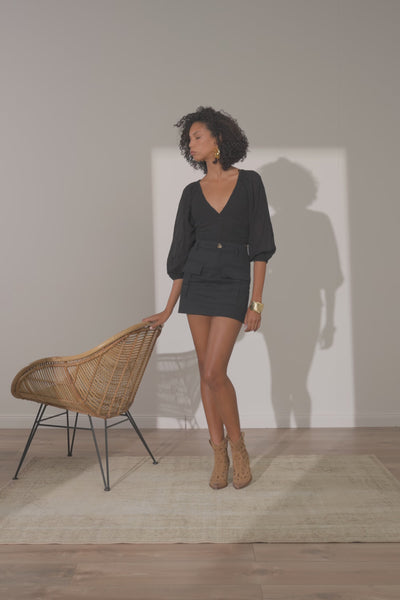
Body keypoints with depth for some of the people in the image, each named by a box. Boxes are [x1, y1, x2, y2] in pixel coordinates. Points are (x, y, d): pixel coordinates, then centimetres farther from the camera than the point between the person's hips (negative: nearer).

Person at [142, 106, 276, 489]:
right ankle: (219, 453, 17)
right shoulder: (192, 192, 7)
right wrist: (168, 309, 8)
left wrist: (256, 302, -10)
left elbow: (260, 246, -4)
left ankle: (237, 444, 11)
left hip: (233, 283, -4)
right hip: (196, 281, 4)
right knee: (206, 371, 6)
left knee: (214, 373, -11)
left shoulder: (249, 182, -1)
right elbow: (181, 251, 9)